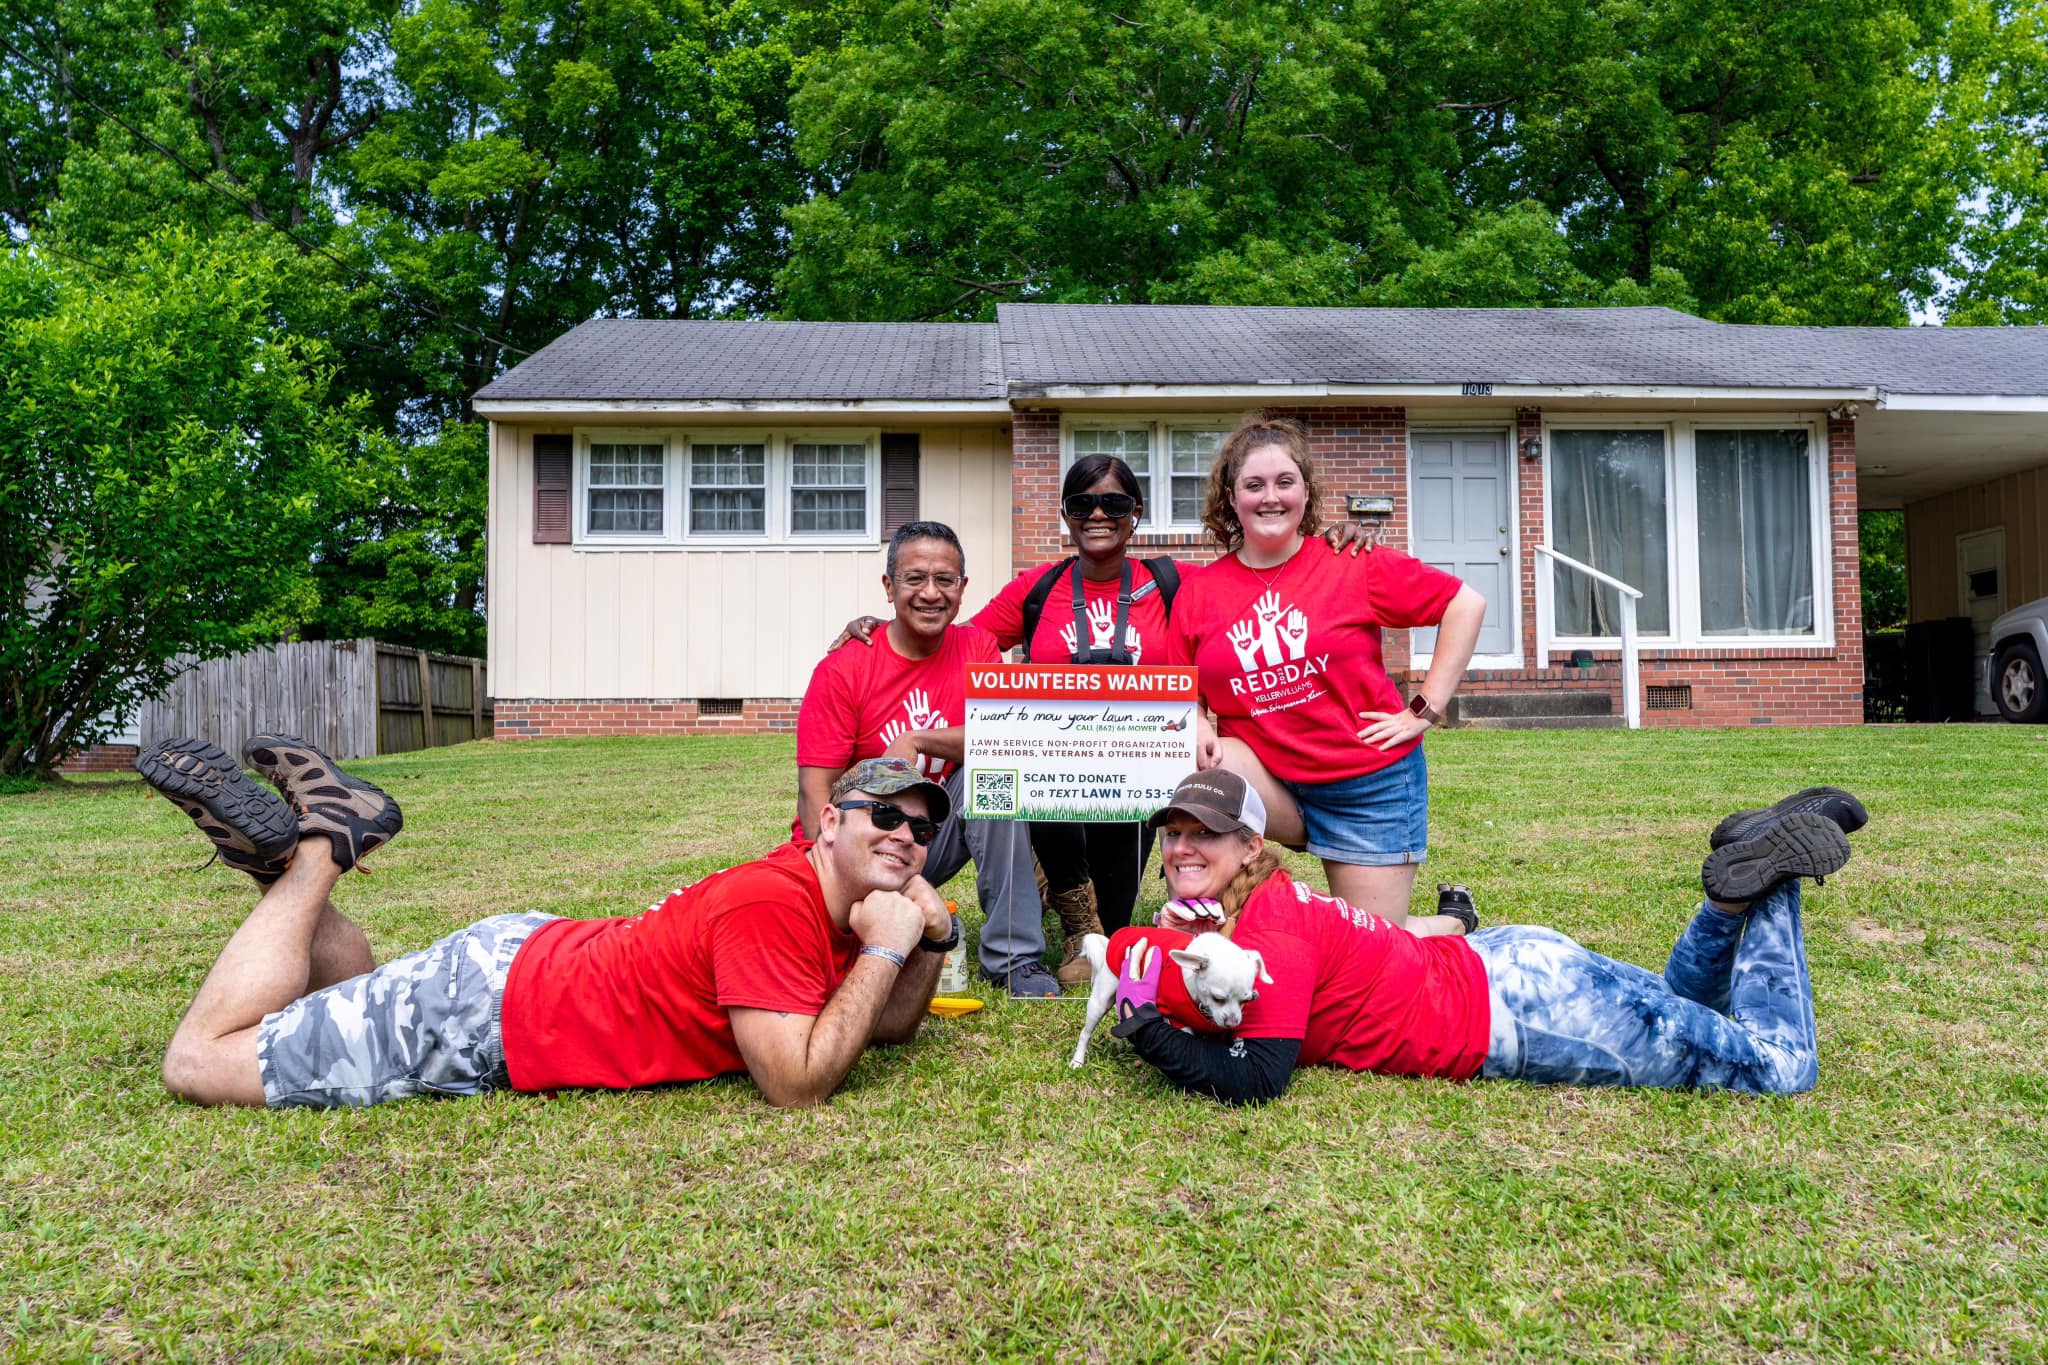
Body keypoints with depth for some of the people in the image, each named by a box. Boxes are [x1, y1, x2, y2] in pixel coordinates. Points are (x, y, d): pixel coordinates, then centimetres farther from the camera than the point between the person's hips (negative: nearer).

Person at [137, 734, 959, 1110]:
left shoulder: (848, 905, 0)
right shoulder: (775, 902, -28)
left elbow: (890, 1027, 8)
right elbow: (797, 1085, -32)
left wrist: (934, 938, -9)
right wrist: (886, 949, -26)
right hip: (492, 1009, -8)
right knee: (199, 1058, 1)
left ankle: (292, 854, 22)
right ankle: (318, 847, 9)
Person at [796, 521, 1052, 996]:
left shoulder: (976, 646, 0)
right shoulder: (842, 669, -11)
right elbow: (815, 792, -15)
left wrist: (917, 741, -23)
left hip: (938, 833, 4)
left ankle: (1014, 955, -17)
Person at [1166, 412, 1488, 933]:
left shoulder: (1353, 565, -7)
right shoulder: (1199, 592, -1)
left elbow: (1466, 603, -2)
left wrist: (1425, 709, -6)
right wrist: (1195, 726, -18)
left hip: (1369, 783, -1)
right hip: (1272, 781, 2)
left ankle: (1453, 922, 36)